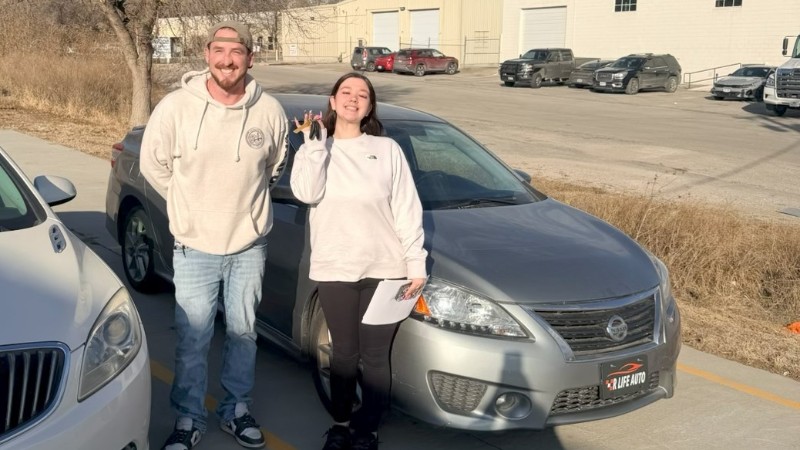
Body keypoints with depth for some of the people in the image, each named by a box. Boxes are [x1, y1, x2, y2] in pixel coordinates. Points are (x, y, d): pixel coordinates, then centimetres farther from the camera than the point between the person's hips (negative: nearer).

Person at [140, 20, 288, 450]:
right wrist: (192, 205, 6)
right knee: (192, 340, 7)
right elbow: (154, 164, 1)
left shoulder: (269, 111, -9)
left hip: (249, 246, 2)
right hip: (195, 247, -1)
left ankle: (236, 410, 35)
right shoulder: (176, 106, -12)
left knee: (243, 333, 16)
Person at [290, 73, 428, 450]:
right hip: (334, 269, 1)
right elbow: (306, 193, -13)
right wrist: (316, 141, -12)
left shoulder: (387, 150, 2)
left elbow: (407, 211, 1)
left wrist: (416, 262, -4)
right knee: (344, 352, 11)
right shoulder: (314, 149, 7)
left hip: (384, 269, 0)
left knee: (375, 355, 7)